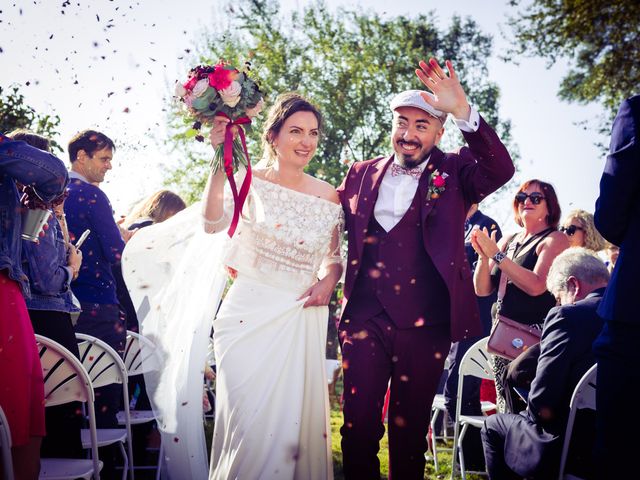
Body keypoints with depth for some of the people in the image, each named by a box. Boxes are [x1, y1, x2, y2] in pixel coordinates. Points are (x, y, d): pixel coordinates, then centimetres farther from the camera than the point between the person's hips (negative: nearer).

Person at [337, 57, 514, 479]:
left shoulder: (454, 173, 3)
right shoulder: (362, 174, 12)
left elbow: (500, 170, -16)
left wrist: (464, 111, -28)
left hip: (426, 324, -2)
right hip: (365, 317, 2)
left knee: (410, 430, 10)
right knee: (359, 426, 3)